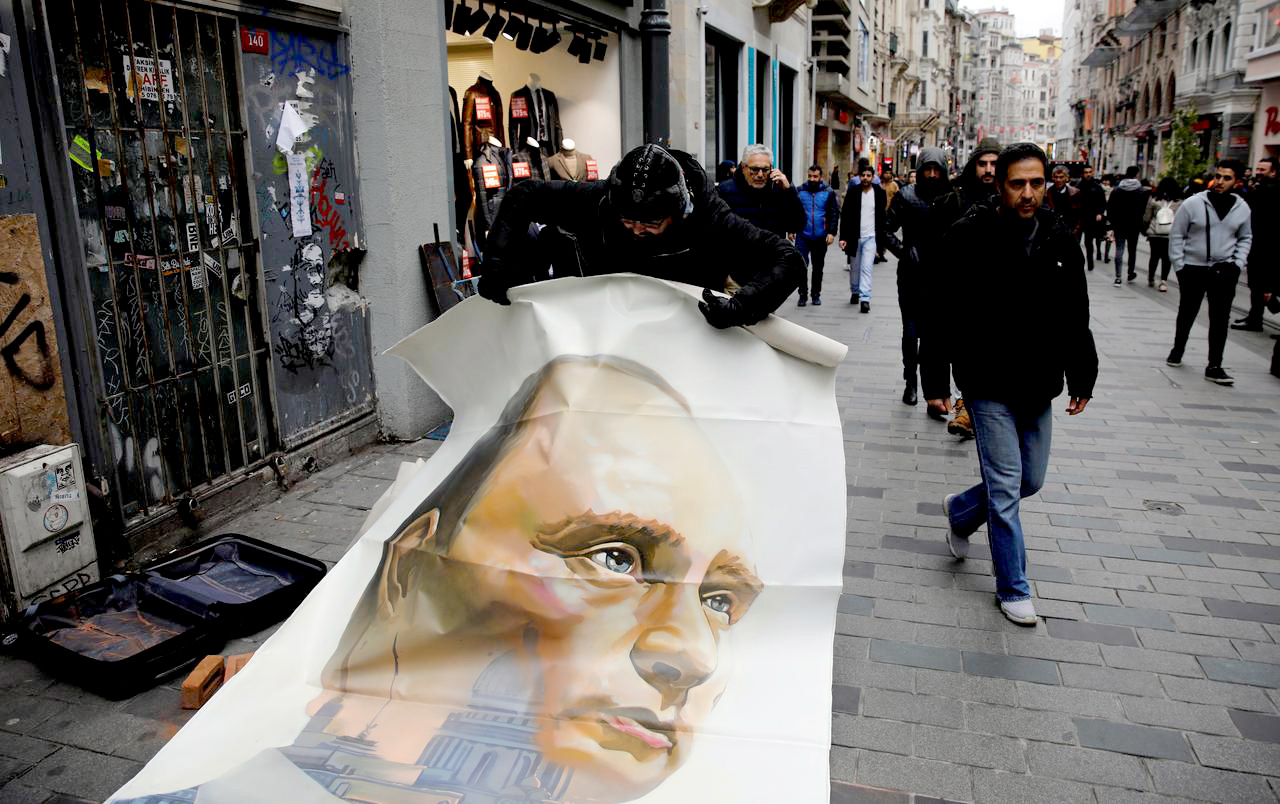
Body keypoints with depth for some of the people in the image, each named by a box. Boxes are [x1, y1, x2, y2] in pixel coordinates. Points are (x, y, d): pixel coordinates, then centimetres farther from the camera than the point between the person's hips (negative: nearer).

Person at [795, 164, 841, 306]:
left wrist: (831, 233, -9)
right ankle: (803, 294, 7)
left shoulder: (829, 192, 0)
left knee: (818, 267, 11)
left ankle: (816, 294, 23)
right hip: (802, 236, 0)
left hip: (820, 237, 0)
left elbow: (834, 214, 0)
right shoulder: (800, 191, 2)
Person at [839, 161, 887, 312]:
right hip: (854, 236, 1)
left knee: (866, 267, -11)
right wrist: (843, 237, -8)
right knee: (855, 268, 13)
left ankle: (865, 298, -13)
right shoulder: (853, 192, 1)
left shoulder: (879, 193, 3)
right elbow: (845, 216, 0)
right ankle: (855, 292, 34)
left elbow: (882, 216, 9)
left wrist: (882, 239, 7)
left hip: (871, 237, -1)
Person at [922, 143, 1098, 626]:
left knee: (1031, 480, 15)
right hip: (989, 386, -5)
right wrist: (936, 382, -10)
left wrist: (1082, 380, 10)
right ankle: (1013, 590, 16)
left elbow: (1076, 318, 11)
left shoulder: (1060, 241, 4)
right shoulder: (967, 238, -11)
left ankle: (959, 513, 43)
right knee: (1006, 488, -1)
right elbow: (941, 317, -9)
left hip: (1038, 387, 6)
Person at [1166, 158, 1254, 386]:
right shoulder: (1193, 203, -9)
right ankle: (1177, 350, 36)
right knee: (1186, 314, 14)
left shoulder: (1242, 208, 2)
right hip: (1193, 269, -2)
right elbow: (1176, 235, -3)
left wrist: (1237, 264, 2)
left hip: (1224, 271, 2)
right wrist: (1179, 266, -7)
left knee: (1220, 319, -1)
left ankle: (1214, 366, 3)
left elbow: (1245, 238, 15)